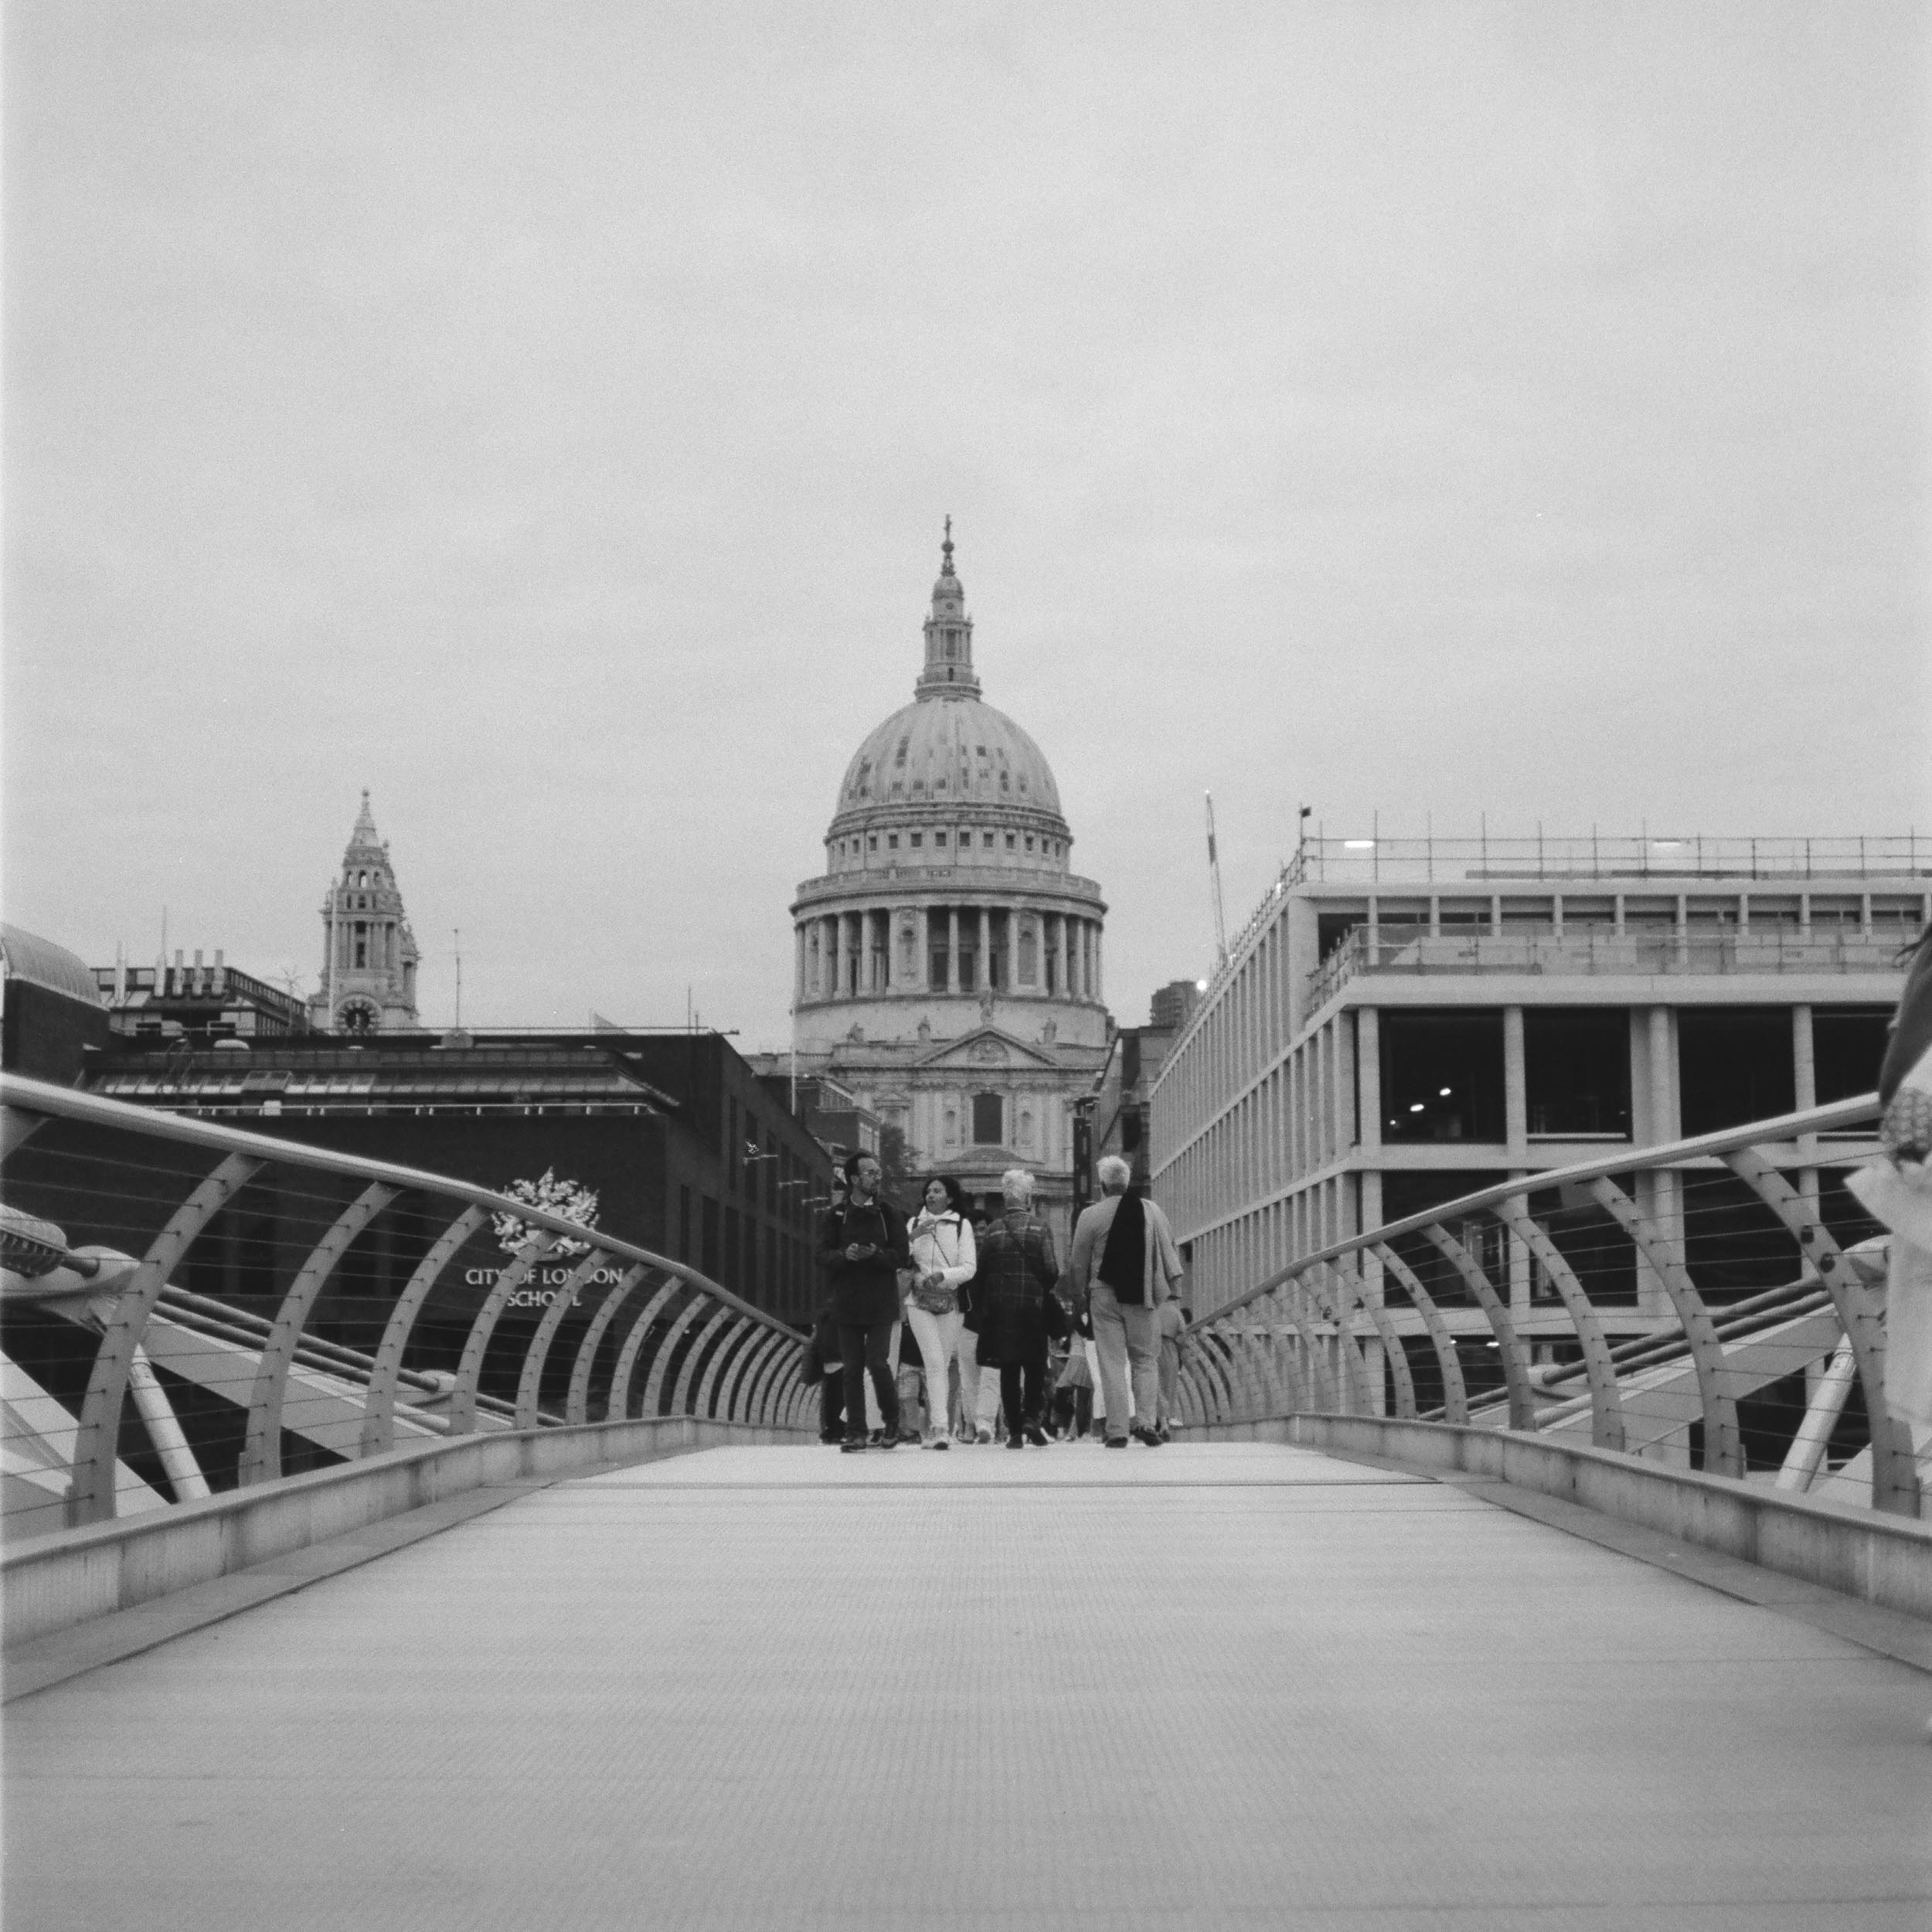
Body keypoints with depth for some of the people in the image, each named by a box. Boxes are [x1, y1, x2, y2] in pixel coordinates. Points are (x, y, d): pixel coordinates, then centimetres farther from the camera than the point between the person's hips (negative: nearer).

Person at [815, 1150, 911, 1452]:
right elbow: (822, 1256, -1)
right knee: (852, 1368, 3)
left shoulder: (889, 1214, 4)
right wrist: (845, 1255, -21)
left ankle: (891, 1421, 12)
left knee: (877, 1362, -9)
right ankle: (855, 1432, 9)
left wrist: (876, 1254, -21)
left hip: (881, 1303, -1)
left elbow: (902, 1256, -3)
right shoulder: (836, 1216, 5)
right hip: (847, 1303, 1)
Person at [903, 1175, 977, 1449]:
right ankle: (939, 1427, -21)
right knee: (934, 1363, -14)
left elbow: (970, 1268, -3)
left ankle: (931, 1430, 13)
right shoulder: (914, 1224, 11)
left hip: (950, 1301, 0)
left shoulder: (962, 1225, 4)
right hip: (920, 1301, 0)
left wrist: (942, 1275, -19)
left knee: (942, 1365, 2)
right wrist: (911, 1237, -11)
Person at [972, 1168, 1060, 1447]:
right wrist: (1044, 1290, 11)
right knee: (1035, 1368, 9)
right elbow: (1051, 1270, -10)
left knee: (1008, 1371, 6)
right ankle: (1031, 1417, -8)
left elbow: (980, 1272, 0)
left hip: (999, 1309, 2)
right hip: (1033, 1308, -2)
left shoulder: (992, 1230, 2)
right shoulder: (1041, 1229, -4)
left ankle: (1014, 1430, 4)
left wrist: (981, 1307, 9)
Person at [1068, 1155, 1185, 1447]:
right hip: (1141, 1297, 2)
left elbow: (1079, 1263, 2)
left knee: (1112, 1364, 1)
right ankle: (1146, 1421, -3)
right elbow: (1169, 1248, 7)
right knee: (1146, 1360, 11)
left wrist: (1079, 1292, 16)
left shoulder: (1090, 1216, -5)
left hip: (1104, 1297, -2)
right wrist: (1170, 1283, 15)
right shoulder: (1151, 1211, 4)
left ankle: (1117, 1431, -2)